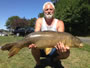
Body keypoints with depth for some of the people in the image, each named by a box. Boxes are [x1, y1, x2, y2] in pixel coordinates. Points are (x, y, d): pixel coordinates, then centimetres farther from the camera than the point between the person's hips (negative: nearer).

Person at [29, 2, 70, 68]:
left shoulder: (59, 23, -8)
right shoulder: (39, 20, -5)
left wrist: (62, 46, -44)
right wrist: (33, 42, -41)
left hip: (53, 50, 1)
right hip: (41, 49, 0)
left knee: (66, 52, -26)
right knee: (34, 47, -32)